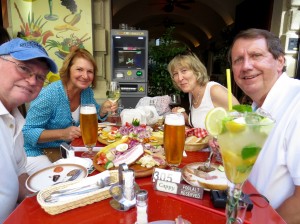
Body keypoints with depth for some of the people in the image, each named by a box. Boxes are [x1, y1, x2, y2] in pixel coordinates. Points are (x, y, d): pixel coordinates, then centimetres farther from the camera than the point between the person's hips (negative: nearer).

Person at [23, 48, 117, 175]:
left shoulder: (87, 92, -6)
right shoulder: (49, 95, -27)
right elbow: (28, 131, -22)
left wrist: (103, 109, -14)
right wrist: (62, 133, -35)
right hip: (37, 153, -6)